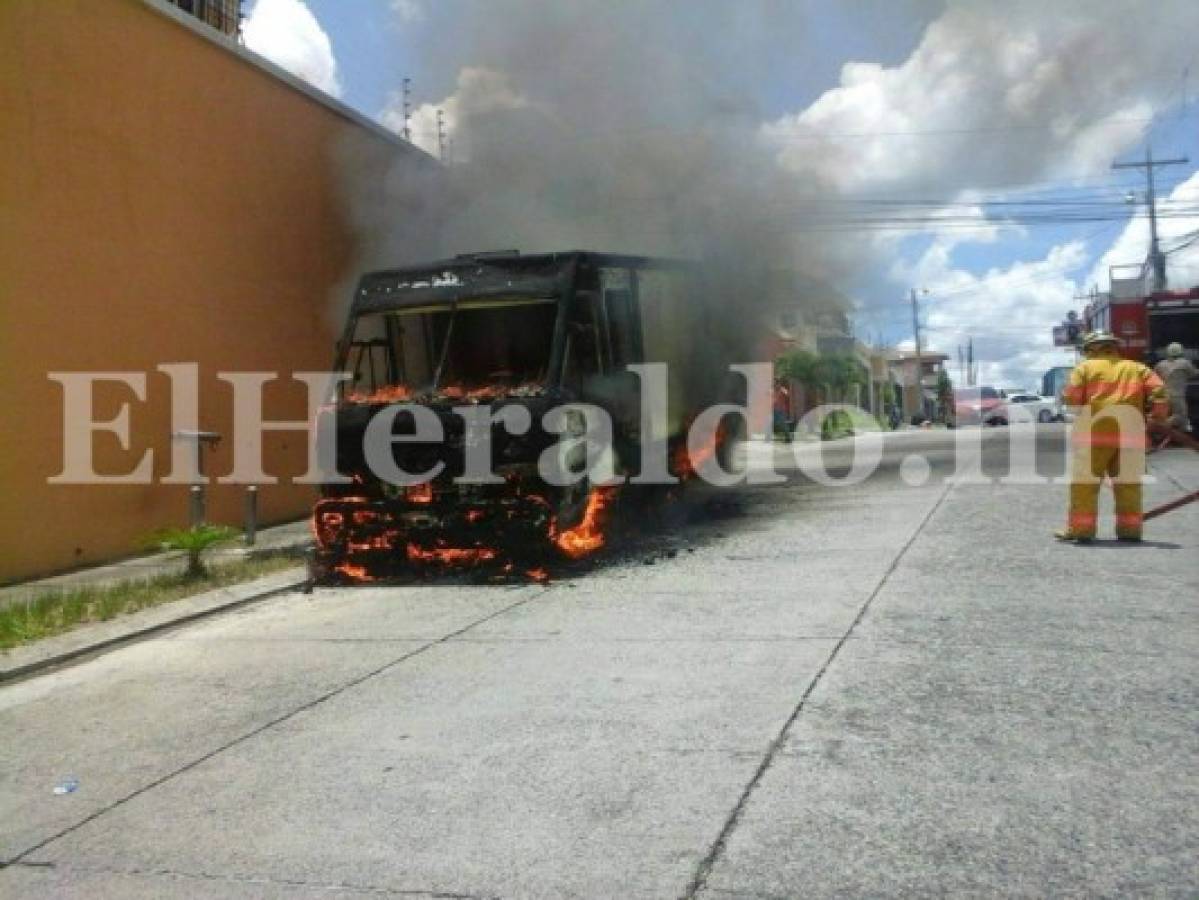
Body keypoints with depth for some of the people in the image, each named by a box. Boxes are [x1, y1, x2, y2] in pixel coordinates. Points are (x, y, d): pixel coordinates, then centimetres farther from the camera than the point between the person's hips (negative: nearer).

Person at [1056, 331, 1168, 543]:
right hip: (1130, 434, 3)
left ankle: (1081, 529, -2)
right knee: (1128, 483, 11)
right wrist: (1158, 415, 10)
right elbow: (1158, 389, 1)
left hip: (1094, 432, -3)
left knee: (1085, 482, 1)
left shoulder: (1085, 367, 5)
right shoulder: (1136, 368, 14)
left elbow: (1071, 397, -4)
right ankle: (1130, 529, 14)